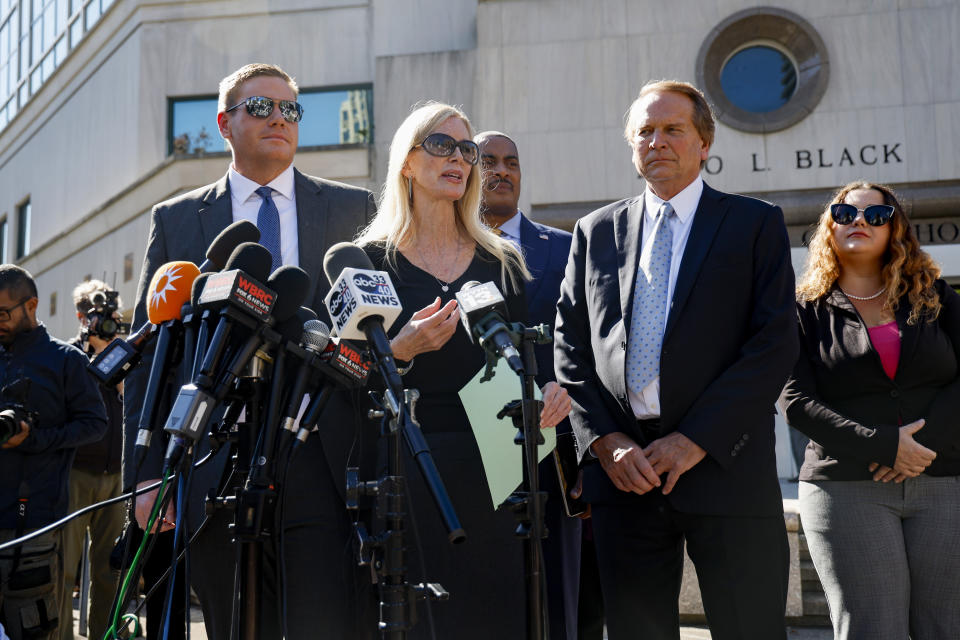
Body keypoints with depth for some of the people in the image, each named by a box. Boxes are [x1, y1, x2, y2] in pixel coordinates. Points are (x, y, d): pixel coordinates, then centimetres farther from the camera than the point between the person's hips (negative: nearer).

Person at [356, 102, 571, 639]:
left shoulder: (503, 262, 14)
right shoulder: (370, 260, 4)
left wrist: (553, 390, -6)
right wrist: (402, 349, -18)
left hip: (492, 469, 3)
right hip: (408, 469, -2)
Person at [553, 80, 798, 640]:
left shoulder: (756, 224, 5)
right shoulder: (596, 232, 14)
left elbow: (776, 345, -4)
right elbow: (571, 349, 10)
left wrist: (696, 440, -11)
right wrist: (604, 441, -4)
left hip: (723, 465, -2)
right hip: (622, 469, 3)